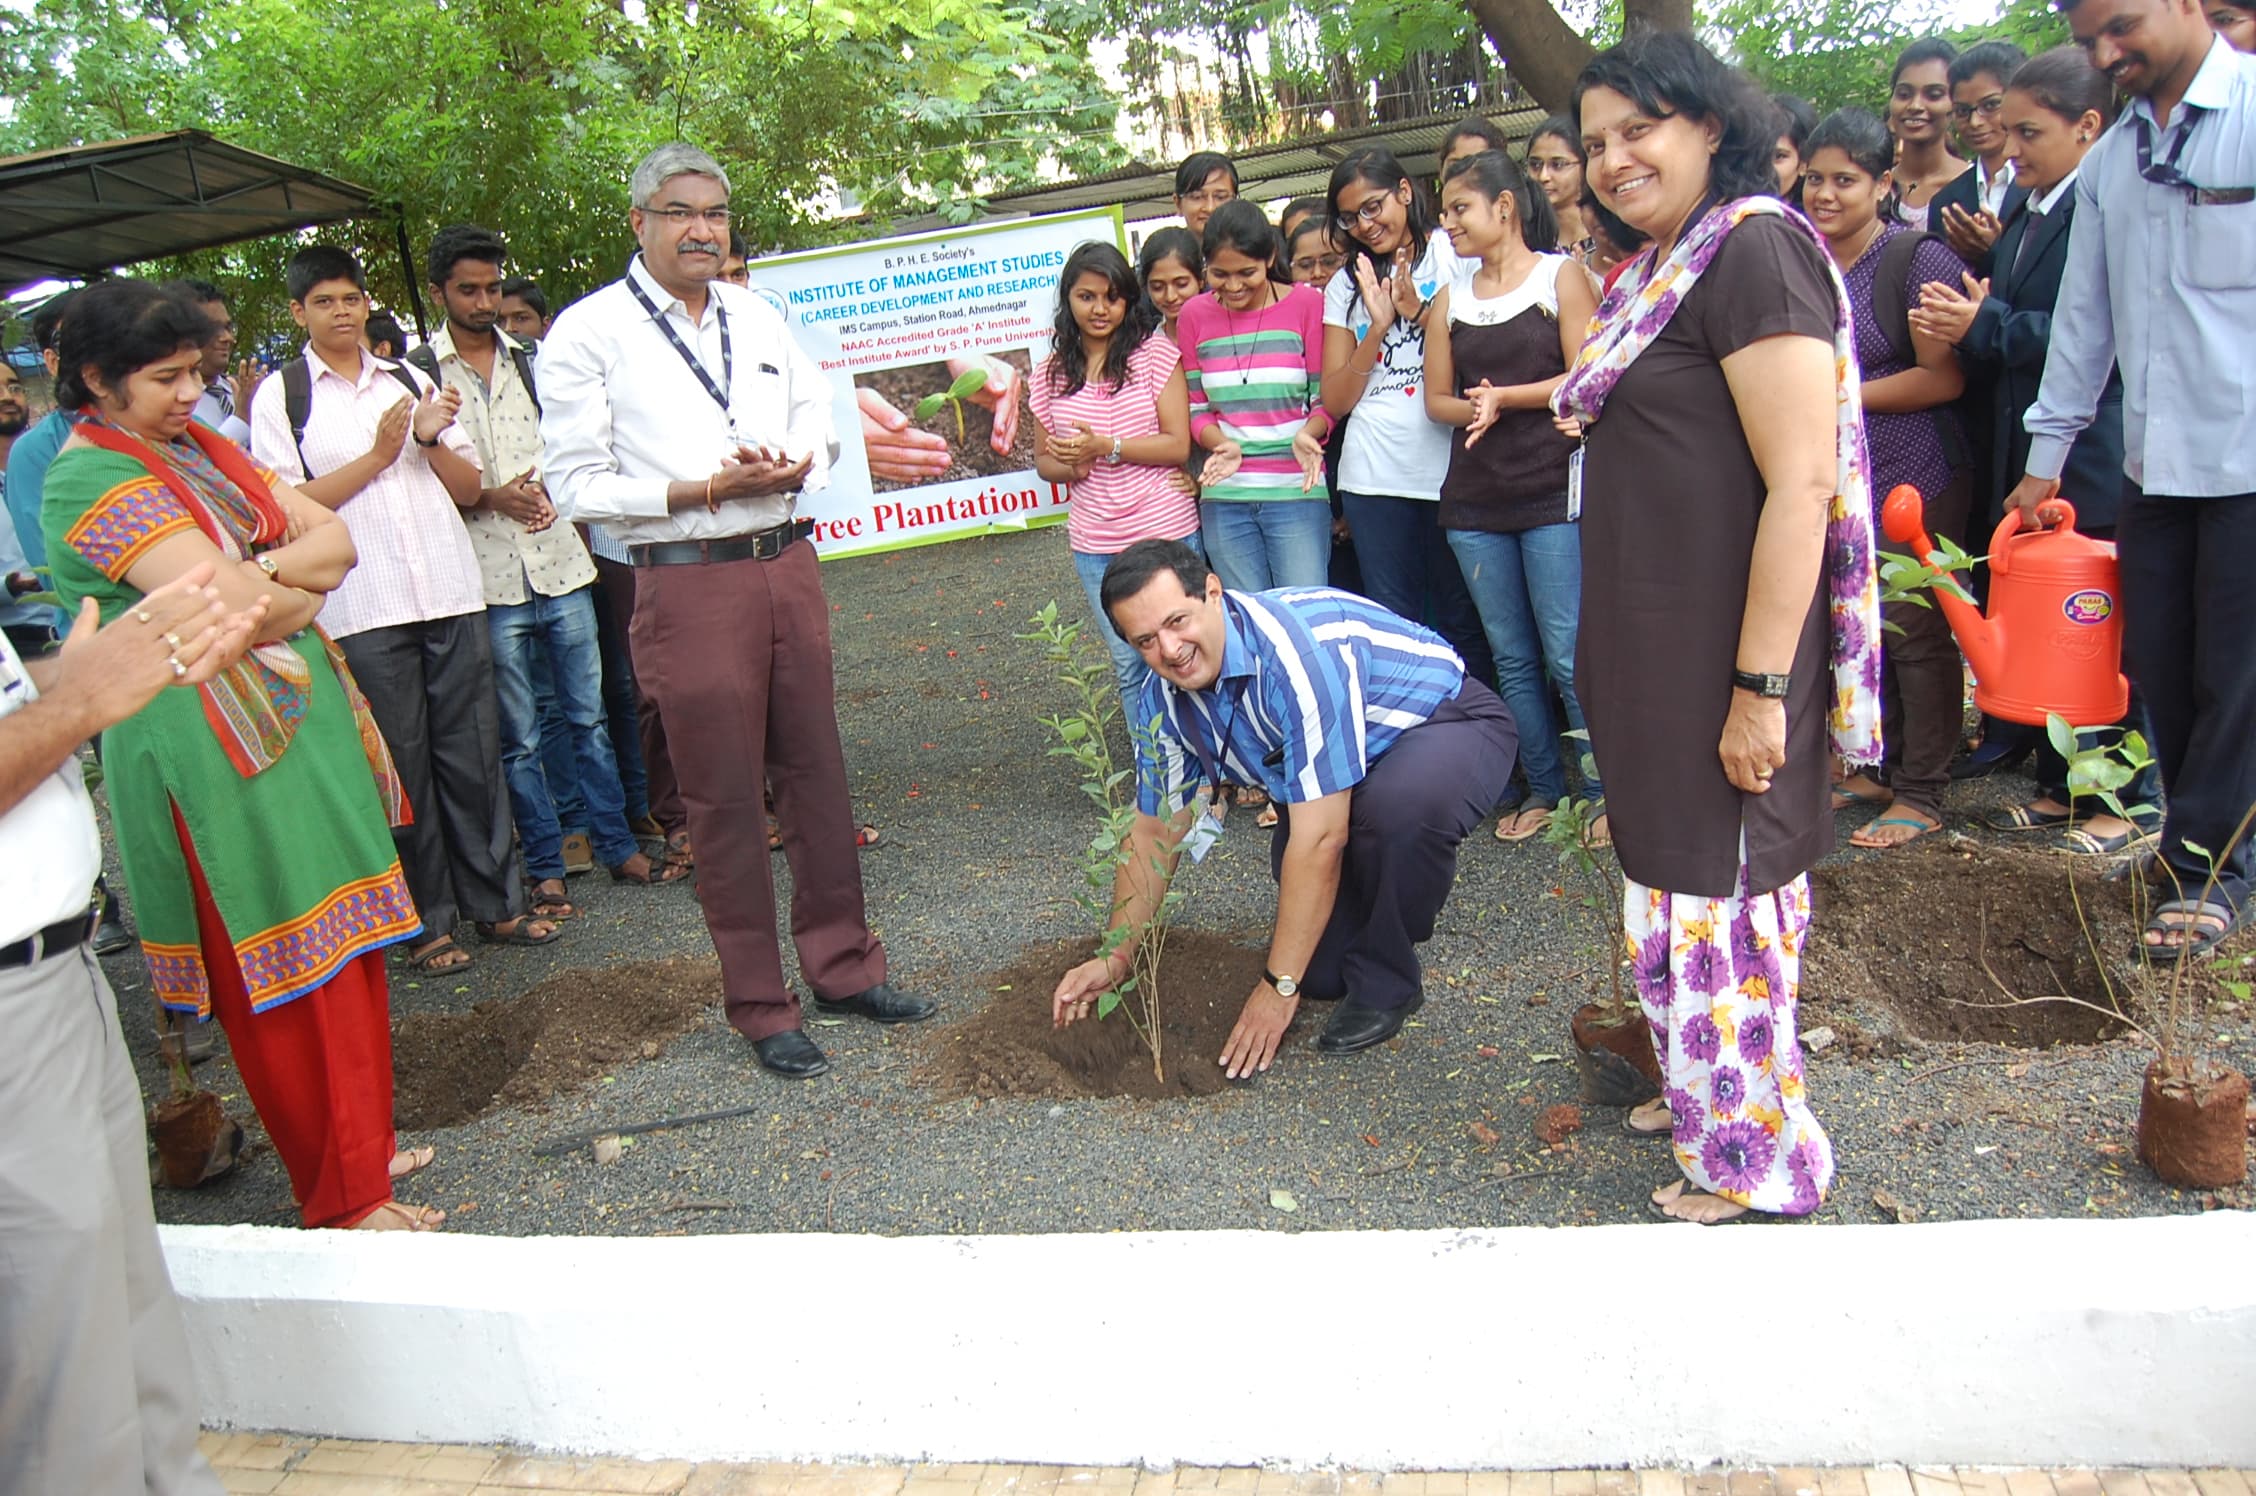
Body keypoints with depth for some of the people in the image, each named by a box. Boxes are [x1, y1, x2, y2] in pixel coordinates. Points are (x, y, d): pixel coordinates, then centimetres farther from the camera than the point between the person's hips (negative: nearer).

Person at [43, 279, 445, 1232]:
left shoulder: (202, 447, 12)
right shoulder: (91, 479, -13)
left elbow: (333, 536, 5)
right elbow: (237, 610, -23)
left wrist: (261, 573, -14)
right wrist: (301, 589, -3)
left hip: (299, 712, 8)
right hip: (212, 744, -8)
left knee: (344, 940, 14)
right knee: (285, 968, 1)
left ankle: (361, 1143, 29)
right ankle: (342, 1197, 15)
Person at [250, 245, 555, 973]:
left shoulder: (411, 381, 15)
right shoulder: (280, 396, 5)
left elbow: (470, 487, 13)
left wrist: (431, 441, -6)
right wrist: (377, 456, -8)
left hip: (453, 593, 3)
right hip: (363, 607, -3)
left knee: (473, 753, 6)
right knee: (402, 766, 3)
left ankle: (495, 902, 17)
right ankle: (427, 922, 13)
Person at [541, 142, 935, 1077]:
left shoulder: (759, 319, 13)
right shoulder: (589, 333, -4)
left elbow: (819, 429, 17)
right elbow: (576, 485, -8)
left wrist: (792, 469, -7)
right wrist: (707, 490, -18)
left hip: (787, 567, 5)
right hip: (687, 583, -5)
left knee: (816, 771, 11)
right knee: (723, 800, 3)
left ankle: (842, 965, 27)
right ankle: (761, 1009, 16)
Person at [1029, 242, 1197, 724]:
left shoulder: (1155, 354, -4)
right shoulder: (1052, 373, 7)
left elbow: (1178, 445, -9)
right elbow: (1044, 459, 15)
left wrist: (1105, 446, -18)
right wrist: (1071, 467, -8)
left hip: (1167, 535, -3)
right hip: (1094, 546, 4)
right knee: (1129, 665, 14)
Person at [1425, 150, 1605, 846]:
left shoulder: (1561, 275, 0)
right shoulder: (1450, 298, 13)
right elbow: (1438, 398, 12)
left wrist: (1504, 397, -11)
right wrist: (1474, 408, -8)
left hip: (1553, 492, -5)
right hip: (1474, 501, 5)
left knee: (1568, 656, -5)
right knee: (1512, 657, 10)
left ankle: (1608, 790, 9)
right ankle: (1543, 788, 21)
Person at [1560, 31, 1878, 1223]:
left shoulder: (1755, 250, -16)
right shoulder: (1654, 272, 13)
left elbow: (1803, 484, -22)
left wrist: (1760, 686, -24)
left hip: (1727, 655, -9)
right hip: (1651, 644, 9)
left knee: (1724, 889, 1)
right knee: (1671, 868, 19)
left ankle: (1759, 1161, 19)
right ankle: (1702, 1088, 38)